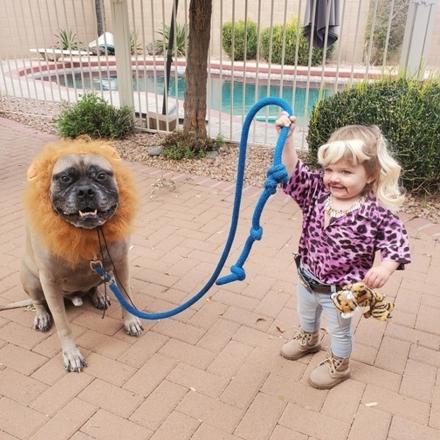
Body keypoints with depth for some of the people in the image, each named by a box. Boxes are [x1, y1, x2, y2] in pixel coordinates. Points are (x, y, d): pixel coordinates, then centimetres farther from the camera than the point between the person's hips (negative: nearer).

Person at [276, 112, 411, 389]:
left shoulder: (376, 212, -26)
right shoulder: (317, 192, -14)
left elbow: (396, 241, -19)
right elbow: (294, 174, -14)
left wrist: (386, 268, -37)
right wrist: (287, 139, -27)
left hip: (340, 291, -5)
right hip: (308, 279, 5)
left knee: (339, 330, 22)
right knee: (306, 314, 34)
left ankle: (339, 365, 50)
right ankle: (308, 339, 65)